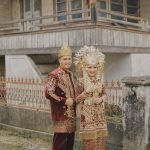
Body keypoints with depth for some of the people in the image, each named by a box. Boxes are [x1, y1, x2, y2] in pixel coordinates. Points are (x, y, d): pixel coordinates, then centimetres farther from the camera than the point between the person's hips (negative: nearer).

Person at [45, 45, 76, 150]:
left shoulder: (70, 74, 12)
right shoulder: (54, 75, -14)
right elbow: (48, 93, -22)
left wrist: (74, 101, 8)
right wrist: (64, 101, -19)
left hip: (71, 113, 8)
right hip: (61, 114, -8)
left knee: (70, 140, 14)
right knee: (60, 140, -4)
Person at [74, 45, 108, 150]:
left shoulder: (99, 80, 4)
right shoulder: (81, 81, -9)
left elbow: (104, 95, 11)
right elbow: (76, 99, -10)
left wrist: (101, 99, -10)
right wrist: (85, 93, -26)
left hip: (99, 113, 4)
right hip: (87, 114, -4)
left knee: (100, 141, 10)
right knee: (89, 142, -1)